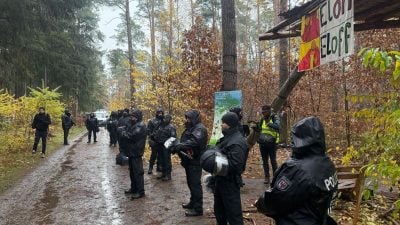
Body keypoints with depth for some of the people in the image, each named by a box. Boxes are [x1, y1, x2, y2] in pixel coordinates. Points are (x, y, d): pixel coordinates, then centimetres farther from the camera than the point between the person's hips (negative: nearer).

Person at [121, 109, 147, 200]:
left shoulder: (140, 126, -16)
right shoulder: (133, 124, 15)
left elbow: (132, 136, -24)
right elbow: (126, 133, 14)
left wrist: (124, 134, -8)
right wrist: (124, 133, -7)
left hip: (136, 152, -10)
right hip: (131, 151, 10)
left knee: (138, 172, -5)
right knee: (132, 171, 18)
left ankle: (140, 192, 0)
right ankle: (134, 188, 31)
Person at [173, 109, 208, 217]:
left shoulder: (200, 128, -16)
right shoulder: (190, 128, 17)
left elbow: (195, 141, -33)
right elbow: (185, 141, 16)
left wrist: (180, 145, -35)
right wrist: (177, 146, -3)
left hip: (195, 161, -10)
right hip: (189, 160, 10)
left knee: (195, 184, -5)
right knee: (191, 183, 19)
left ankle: (198, 209, 2)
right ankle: (193, 202, 34)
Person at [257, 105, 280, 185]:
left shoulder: (275, 118, -7)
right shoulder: (262, 119, 9)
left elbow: (278, 126, -26)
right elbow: (259, 130, 20)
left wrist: (270, 124, -41)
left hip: (272, 143, -5)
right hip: (263, 143, 5)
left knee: (273, 161, -1)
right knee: (265, 161, 10)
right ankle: (266, 177, 18)